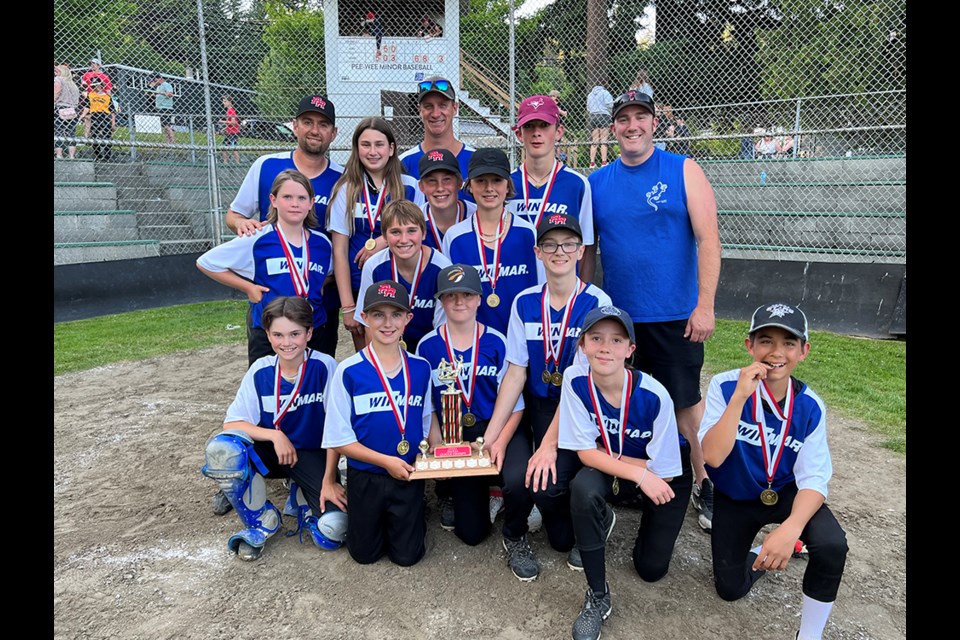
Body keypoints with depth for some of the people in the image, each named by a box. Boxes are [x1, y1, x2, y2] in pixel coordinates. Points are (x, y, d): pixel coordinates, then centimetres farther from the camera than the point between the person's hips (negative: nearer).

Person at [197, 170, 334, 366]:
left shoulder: (322, 243, 2)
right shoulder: (257, 240, -8)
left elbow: (331, 274, 23)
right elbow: (205, 262, 0)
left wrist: (320, 290, 3)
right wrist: (248, 287, -5)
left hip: (313, 333, 4)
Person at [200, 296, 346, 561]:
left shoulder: (324, 367, -17)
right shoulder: (260, 371, -8)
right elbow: (232, 423, -8)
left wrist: (329, 480, -14)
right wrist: (275, 435, -23)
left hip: (313, 455, -2)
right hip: (271, 452, 2)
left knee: (333, 530, -24)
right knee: (221, 448, -30)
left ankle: (301, 499, 13)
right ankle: (262, 521, -5)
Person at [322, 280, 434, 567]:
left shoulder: (421, 368, -5)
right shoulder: (348, 371, -15)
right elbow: (340, 439, -12)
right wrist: (385, 461, -19)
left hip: (409, 477, 2)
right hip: (365, 476, -1)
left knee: (407, 555, 11)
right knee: (364, 554, 14)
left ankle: (413, 518, 40)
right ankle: (374, 519, 43)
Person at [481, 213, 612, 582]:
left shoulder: (596, 303, -9)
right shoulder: (525, 303, 3)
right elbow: (516, 373, 1)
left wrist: (550, 444, -20)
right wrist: (491, 435, -6)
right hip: (534, 407, 3)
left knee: (546, 483, -23)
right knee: (515, 479, -21)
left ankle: (575, 532, 13)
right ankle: (514, 536, 14)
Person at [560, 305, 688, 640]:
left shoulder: (654, 396, -31)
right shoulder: (575, 380, -24)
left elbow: (663, 471, -21)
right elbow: (586, 453, -20)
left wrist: (603, 454, -18)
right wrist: (640, 475, -32)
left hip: (664, 479, -1)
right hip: (613, 473, 1)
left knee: (651, 569, 0)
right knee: (584, 487, -32)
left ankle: (645, 516, 34)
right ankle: (598, 596, -10)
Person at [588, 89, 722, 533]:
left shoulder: (683, 171, -2)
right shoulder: (597, 183, 6)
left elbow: (708, 239, -8)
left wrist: (704, 305, -15)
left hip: (675, 314, -3)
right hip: (617, 314, 3)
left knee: (685, 402, 5)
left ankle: (704, 486, 23)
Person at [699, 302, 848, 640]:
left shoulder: (810, 407, -16)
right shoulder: (725, 386, -22)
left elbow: (813, 479, -20)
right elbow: (713, 457, -31)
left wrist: (790, 528, -40)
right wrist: (740, 396, -39)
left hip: (786, 493, 1)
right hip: (734, 498, 0)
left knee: (832, 545, -29)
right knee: (730, 589, 1)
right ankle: (765, 556, 33)